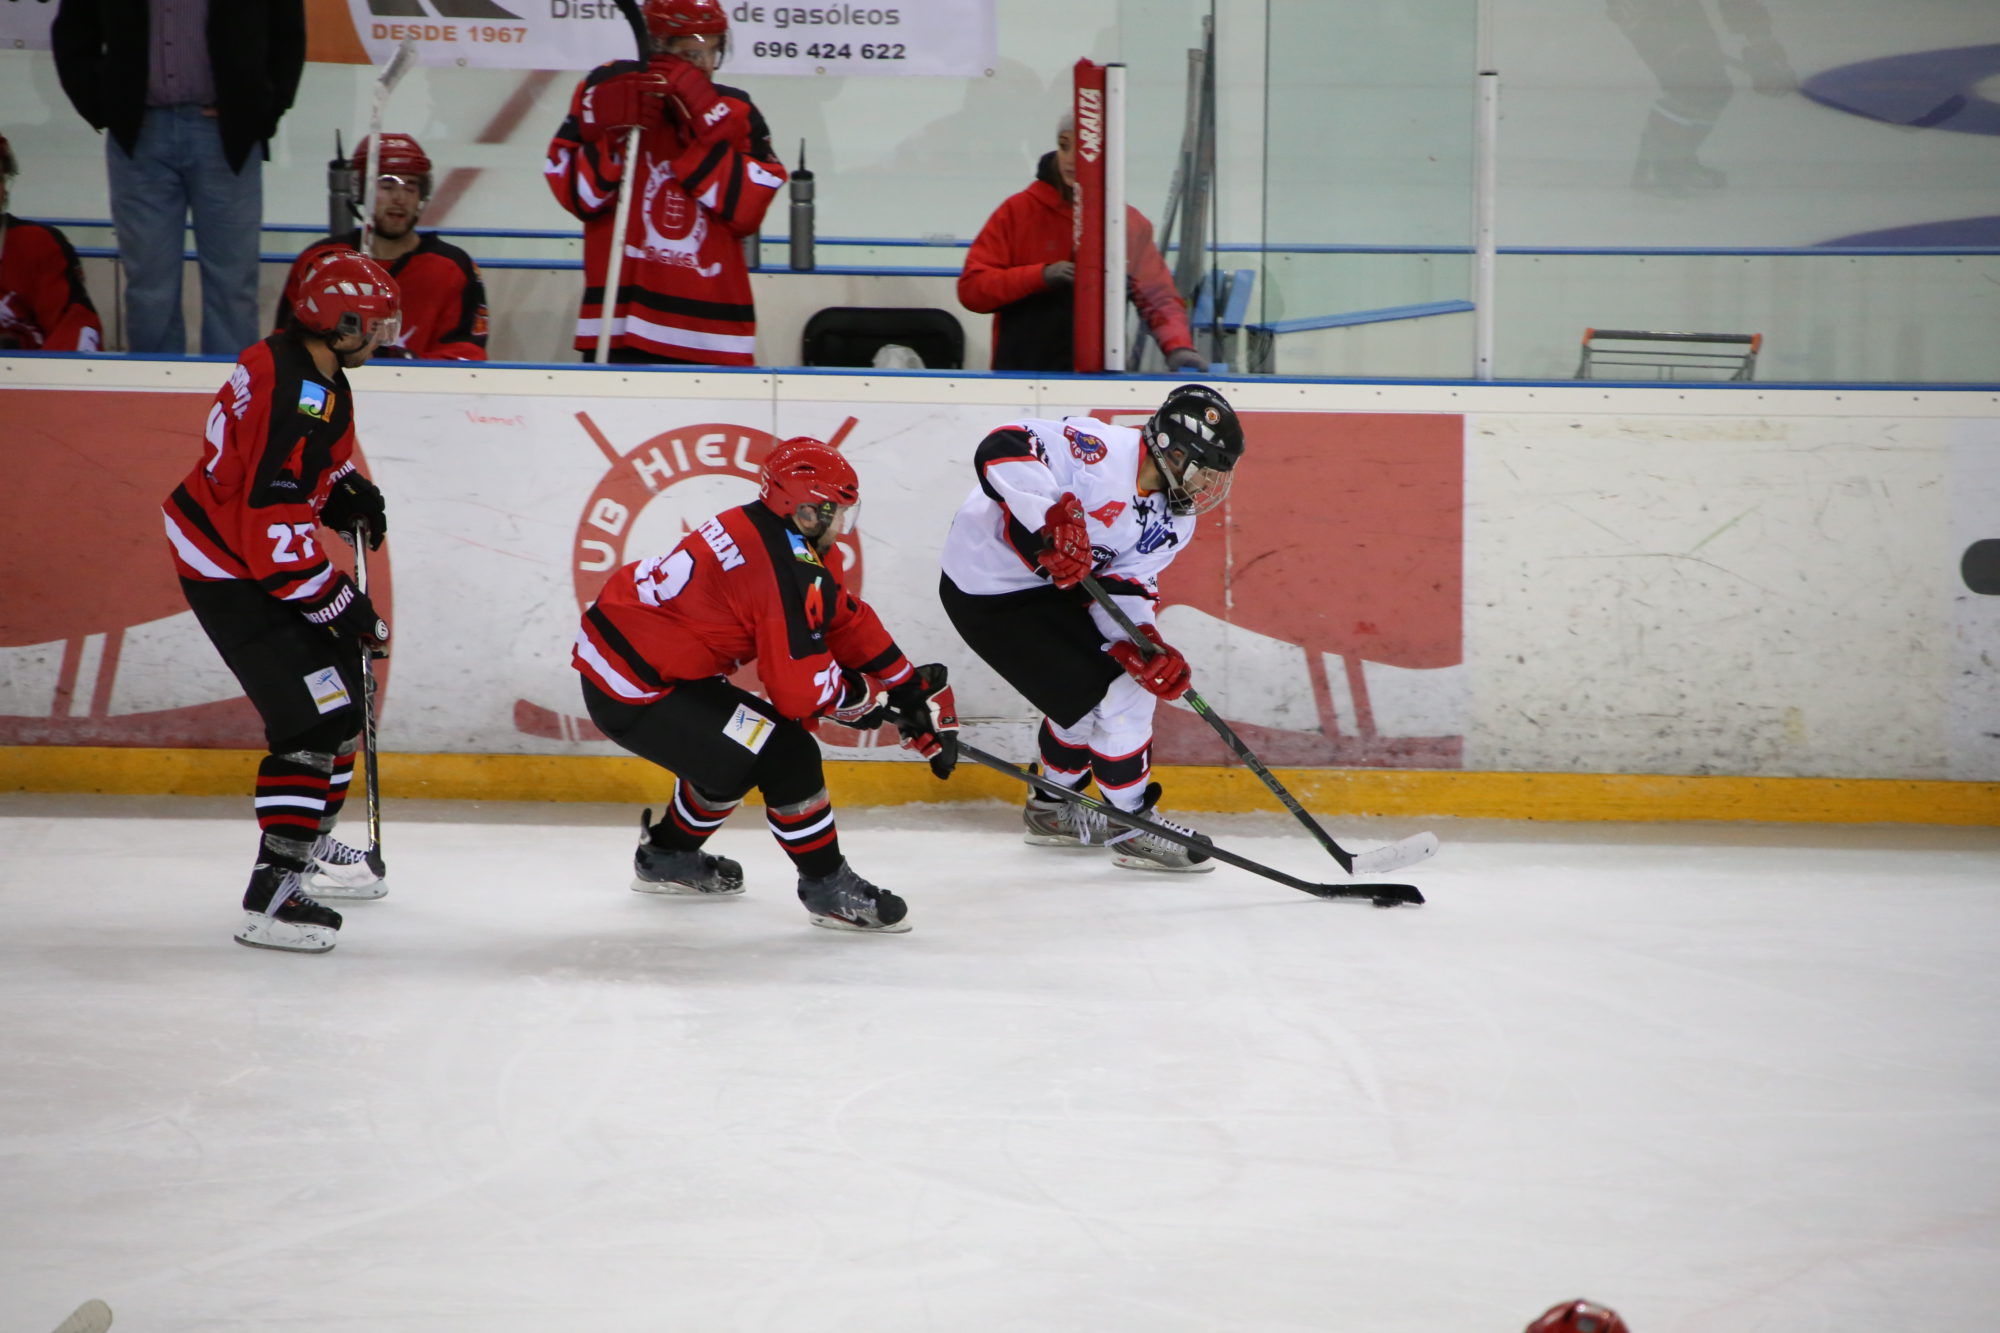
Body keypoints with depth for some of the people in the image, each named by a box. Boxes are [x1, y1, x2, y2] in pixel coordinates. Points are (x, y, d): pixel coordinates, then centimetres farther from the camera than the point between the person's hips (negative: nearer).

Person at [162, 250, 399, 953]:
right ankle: (272, 894, -19)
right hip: (231, 574, -11)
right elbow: (276, 536, -30)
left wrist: (347, 491, 6)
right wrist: (345, 608, -21)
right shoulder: (296, 400, -29)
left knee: (342, 688, 21)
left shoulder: (313, 372, 3)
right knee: (314, 718, -16)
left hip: (252, 554, 11)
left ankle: (309, 843, 39)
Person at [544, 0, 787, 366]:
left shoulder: (734, 111, 5)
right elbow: (579, 197, -4)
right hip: (622, 314, -1)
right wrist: (615, 131, -17)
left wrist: (705, 121, -14)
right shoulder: (607, 91, 2)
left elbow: (746, 211, -8)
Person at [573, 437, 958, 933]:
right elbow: (800, 688, -21)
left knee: (732, 749, 27)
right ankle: (827, 887, 1)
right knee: (784, 755, -11)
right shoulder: (785, 569, -22)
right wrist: (863, 697, 0)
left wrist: (913, 693, 13)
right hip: (634, 692, -10)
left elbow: (847, 621, 15)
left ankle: (666, 856, 43)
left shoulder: (762, 529, 8)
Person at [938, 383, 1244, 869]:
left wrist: (1144, 647, -24)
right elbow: (1000, 450, -36)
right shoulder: (1103, 452, -28)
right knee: (1117, 694, -10)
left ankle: (1053, 808, 37)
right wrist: (1054, 516, -48)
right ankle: (1132, 825, 7)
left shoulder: (1175, 518, -1)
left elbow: (1121, 587, -4)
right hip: (989, 593, -10)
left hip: (1051, 586, 10)